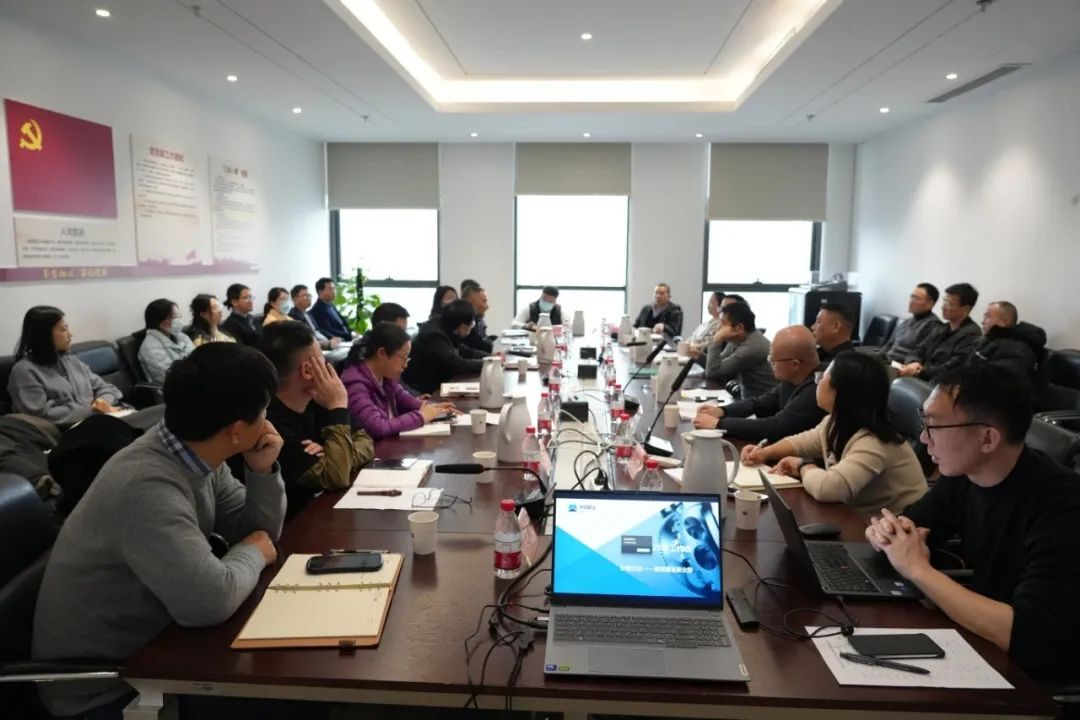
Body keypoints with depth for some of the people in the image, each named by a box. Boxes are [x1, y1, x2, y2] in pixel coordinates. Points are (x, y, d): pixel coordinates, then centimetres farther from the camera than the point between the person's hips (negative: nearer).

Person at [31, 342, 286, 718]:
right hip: (101, 686, -7)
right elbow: (210, 601, -40)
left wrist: (263, 472, -14)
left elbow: (257, 531, 3)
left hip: (147, 644, 8)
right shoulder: (147, 486, -33)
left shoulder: (195, 454, -5)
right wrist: (253, 553, -20)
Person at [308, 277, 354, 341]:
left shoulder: (331, 306, 17)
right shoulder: (317, 310, -9)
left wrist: (352, 333, 3)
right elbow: (328, 332, -16)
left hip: (347, 338, 9)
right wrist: (350, 335, -17)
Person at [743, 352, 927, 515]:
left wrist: (803, 466, -22)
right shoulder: (834, 424, -2)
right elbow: (801, 442, 15)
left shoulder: (872, 444, -30)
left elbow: (825, 488, -43)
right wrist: (765, 453, -3)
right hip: (860, 518, 7)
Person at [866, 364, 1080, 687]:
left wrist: (918, 569, -27)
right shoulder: (964, 474, -6)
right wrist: (890, 531, -14)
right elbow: (913, 524, 9)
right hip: (983, 649, 6)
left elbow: (1032, 639, -36)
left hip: (1038, 682, -6)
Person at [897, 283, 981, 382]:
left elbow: (953, 369, -17)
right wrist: (915, 363, -5)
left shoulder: (971, 334, -8)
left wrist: (920, 371, -18)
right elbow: (921, 350, 18)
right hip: (921, 378, 9)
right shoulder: (942, 328, 20)